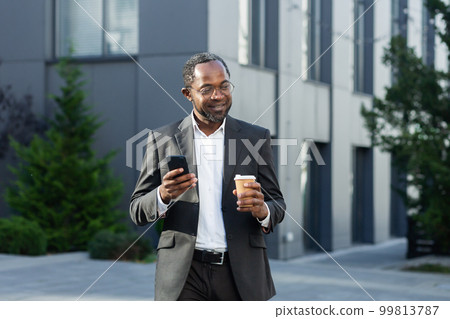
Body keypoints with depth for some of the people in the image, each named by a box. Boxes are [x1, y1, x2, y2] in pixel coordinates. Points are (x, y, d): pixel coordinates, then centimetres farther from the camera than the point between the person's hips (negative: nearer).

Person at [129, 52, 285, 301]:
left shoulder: (255, 138, 8)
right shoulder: (162, 140, 6)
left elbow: (277, 206, 9)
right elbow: (137, 211, 6)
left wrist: (262, 211, -15)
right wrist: (163, 195, -16)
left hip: (240, 275, 1)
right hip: (183, 276, -1)